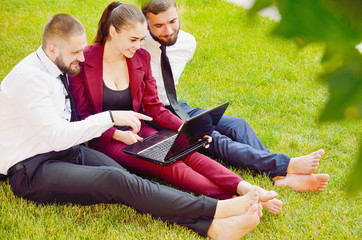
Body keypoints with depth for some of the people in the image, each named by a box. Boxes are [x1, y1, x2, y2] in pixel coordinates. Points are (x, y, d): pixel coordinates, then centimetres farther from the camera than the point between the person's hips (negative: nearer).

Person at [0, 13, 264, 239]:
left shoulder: (57, 68, 9)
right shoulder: (30, 77, -18)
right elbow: (57, 136, -24)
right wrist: (111, 118, -23)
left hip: (67, 150, 8)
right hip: (32, 170, -7)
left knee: (125, 177, -20)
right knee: (116, 180, -29)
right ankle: (216, 209, -31)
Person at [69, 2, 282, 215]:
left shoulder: (141, 57, 5)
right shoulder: (83, 61, -9)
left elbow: (153, 107, 8)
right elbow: (82, 116, -7)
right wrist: (117, 134, -21)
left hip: (137, 131, 5)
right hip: (106, 140, -5)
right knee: (167, 165, -29)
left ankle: (243, 188, -41)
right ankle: (235, 203, -42)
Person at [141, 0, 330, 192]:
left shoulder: (187, 43, 1)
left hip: (178, 107, 7)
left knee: (237, 125, -14)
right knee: (211, 139, -26)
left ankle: (281, 176, -29)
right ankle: (286, 165, -31)